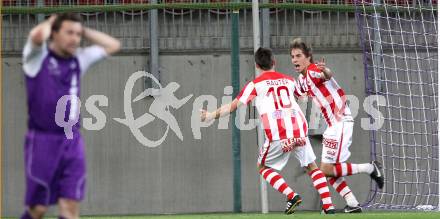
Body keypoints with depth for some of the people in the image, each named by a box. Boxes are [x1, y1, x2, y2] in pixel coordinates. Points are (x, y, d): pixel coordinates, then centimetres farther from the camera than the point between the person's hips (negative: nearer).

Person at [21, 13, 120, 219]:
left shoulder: (79, 59, 12)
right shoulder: (38, 57, -4)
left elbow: (113, 45, 20)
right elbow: (38, 35, -26)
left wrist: (84, 31, 12)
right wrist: (49, 22, -5)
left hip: (72, 141, 4)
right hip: (42, 140, -4)